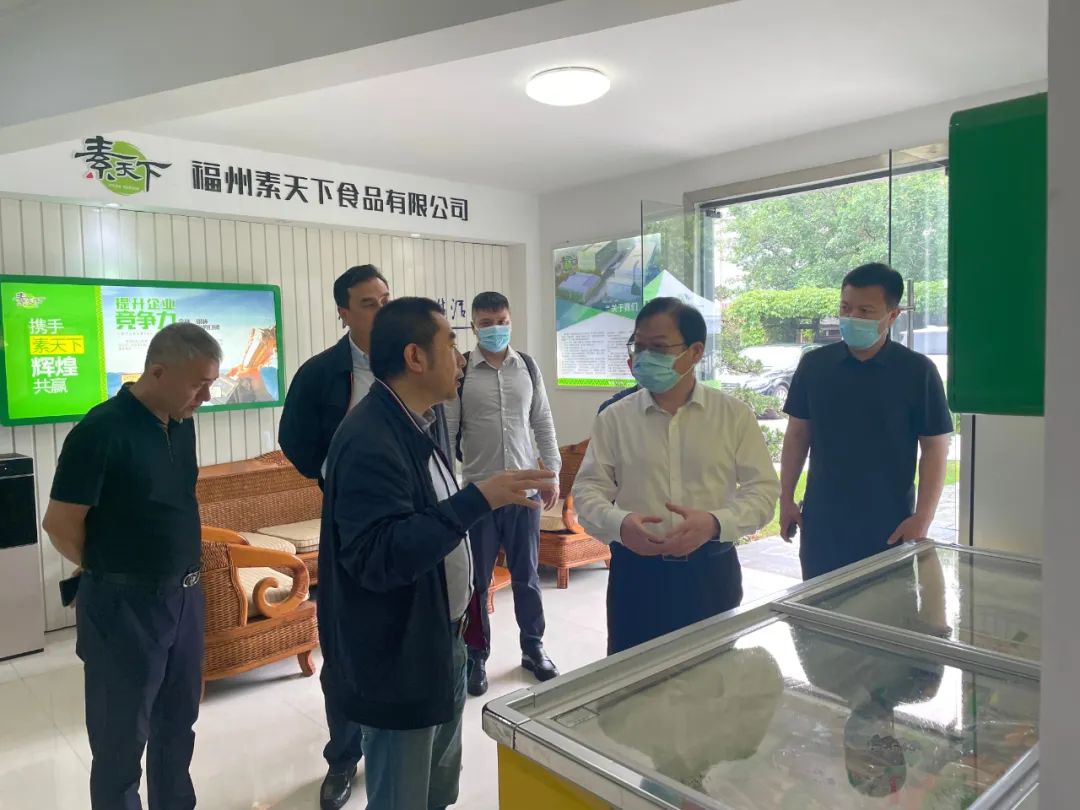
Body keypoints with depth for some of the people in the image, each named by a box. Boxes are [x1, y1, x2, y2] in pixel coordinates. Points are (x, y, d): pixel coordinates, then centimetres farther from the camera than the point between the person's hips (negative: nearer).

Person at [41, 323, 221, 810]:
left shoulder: (181, 424, 3)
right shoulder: (102, 431, -19)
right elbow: (59, 525, -13)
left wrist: (184, 573, 9)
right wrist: (111, 570, 1)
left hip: (185, 596, 6)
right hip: (125, 605, -6)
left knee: (178, 723, 20)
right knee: (121, 738, 12)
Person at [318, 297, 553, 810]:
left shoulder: (412, 427, 7)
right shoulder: (369, 440, -24)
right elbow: (378, 557, -33)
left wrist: (461, 591, 14)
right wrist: (478, 500, -36)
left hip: (438, 647, 10)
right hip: (396, 664, -9)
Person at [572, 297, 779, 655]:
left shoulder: (735, 415, -1)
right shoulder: (614, 417, 0)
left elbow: (763, 489, -2)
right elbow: (588, 489, -1)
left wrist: (715, 523, -21)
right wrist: (618, 523, -22)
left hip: (711, 571, 1)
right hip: (636, 572, 0)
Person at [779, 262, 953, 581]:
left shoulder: (917, 371, -6)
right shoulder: (814, 364, 1)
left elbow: (935, 448, -3)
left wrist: (922, 518, -10)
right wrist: (786, 498, 4)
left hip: (889, 527, -2)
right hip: (821, 523, 2)